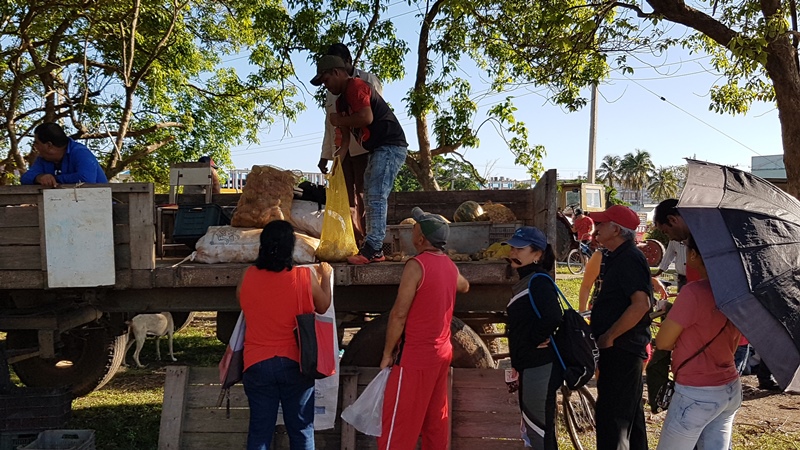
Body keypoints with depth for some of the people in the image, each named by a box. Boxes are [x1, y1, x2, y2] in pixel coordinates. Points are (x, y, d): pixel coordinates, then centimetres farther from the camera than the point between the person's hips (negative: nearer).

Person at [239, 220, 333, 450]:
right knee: (301, 429, 10)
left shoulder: (248, 277, -5)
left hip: (257, 364, 2)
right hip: (294, 363, -2)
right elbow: (323, 307, 5)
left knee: (259, 431, 11)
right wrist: (326, 276, 21)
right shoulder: (304, 277, -11)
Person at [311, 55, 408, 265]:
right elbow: (346, 136, 19)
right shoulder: (342, 100, 19)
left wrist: (339, 120, -11)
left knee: (376, 197, -15)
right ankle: (374, 249, 13)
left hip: (390, 146, -11)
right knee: (371, 198, 10)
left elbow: (367, 117, -27)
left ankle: (372, 248, -15)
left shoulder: (355, 87, -11)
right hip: (378, 149, 11)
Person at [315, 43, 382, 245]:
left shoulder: (368, 80, 6)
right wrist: (325, 155, 17)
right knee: (349, 198, 1)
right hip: (341, 150, 5)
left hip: (363, 147, -5)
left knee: (363, 194, -9)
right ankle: (356, 242, 2)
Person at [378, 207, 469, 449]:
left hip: (416, 355, -8)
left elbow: (399, 314, -18)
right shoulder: (449, 265, 5)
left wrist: (388, 352, -8)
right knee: (436, 419, 15)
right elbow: (464, 286, 29)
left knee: (398, 423, 0)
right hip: (442, 352, 8)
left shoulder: (417, 265, -17)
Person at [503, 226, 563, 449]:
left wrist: (535, 340, -18)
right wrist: (518, 364, 14)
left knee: (539, 427, 1)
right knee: (533, 424, 20)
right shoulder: (525, 281, 11)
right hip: (530, 365, 10)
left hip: (539, 366, -10)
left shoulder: (538, 281, -18)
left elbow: (552, 317, -33)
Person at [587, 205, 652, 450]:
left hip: (621, 349, -10)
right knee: (629, 411, 20)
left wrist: (609, 336, -22)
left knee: (612, 414, -5)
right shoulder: (616, 257, 13)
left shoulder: (629, 258, -18)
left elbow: (641, 304, -28)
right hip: (619, 347, 10)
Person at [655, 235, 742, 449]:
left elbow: (663, 343, -14)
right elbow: (734, 343, 14)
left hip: (696, 394, -7)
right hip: (731, 389, 7)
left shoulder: (694, 292, -22)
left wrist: (671, 313, 5)